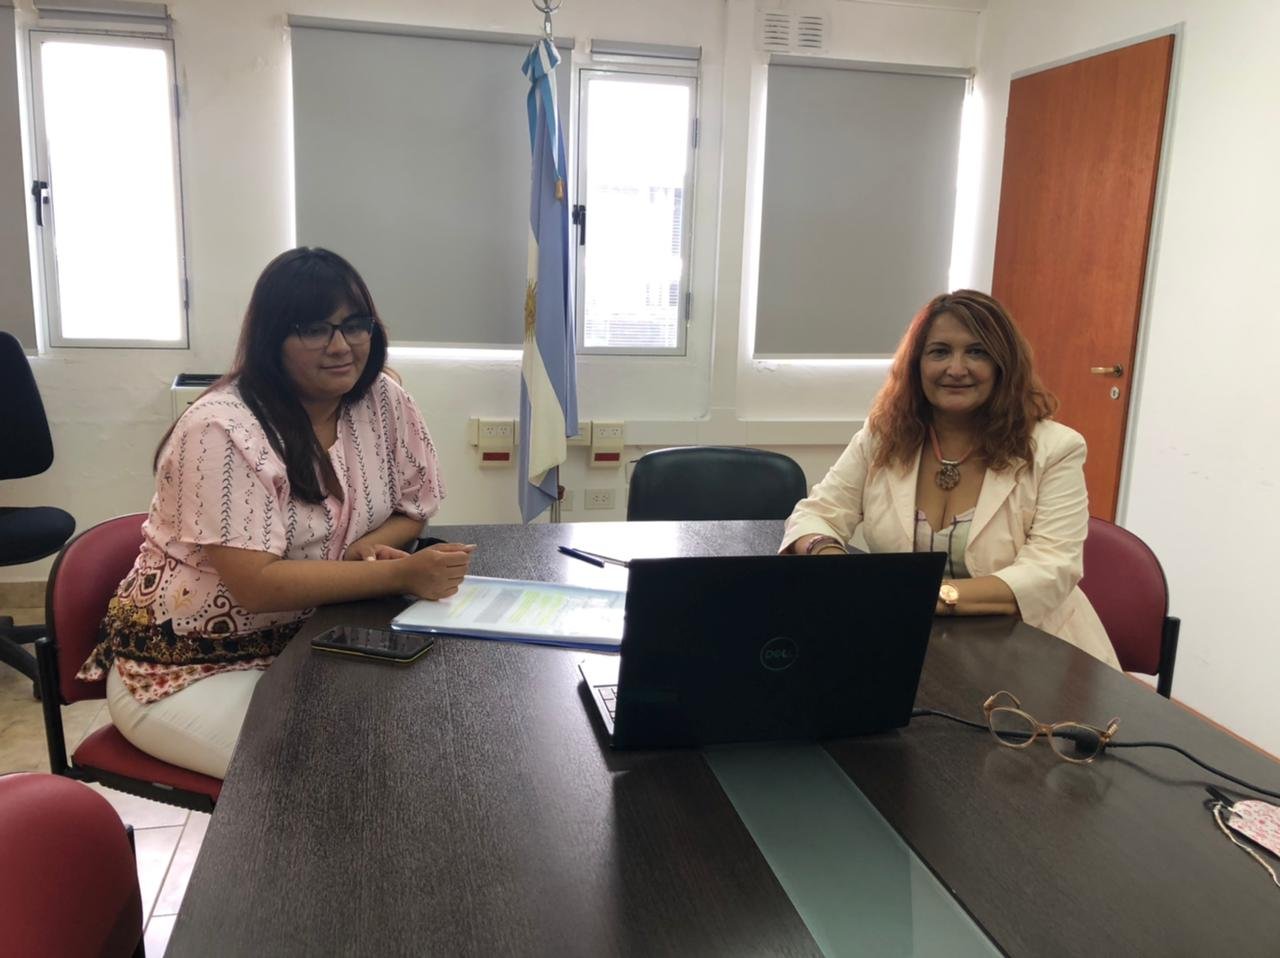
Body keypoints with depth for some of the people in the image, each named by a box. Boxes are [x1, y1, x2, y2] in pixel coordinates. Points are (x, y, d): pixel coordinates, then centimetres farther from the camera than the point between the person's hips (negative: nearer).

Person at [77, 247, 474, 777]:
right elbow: (257, 586, -28)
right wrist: (402, 574, -33)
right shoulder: (222, 430, -23)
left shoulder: (381, 400, -5)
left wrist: (366, 548, -15)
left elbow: (414, 508, 7)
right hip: (190, 669, -6)